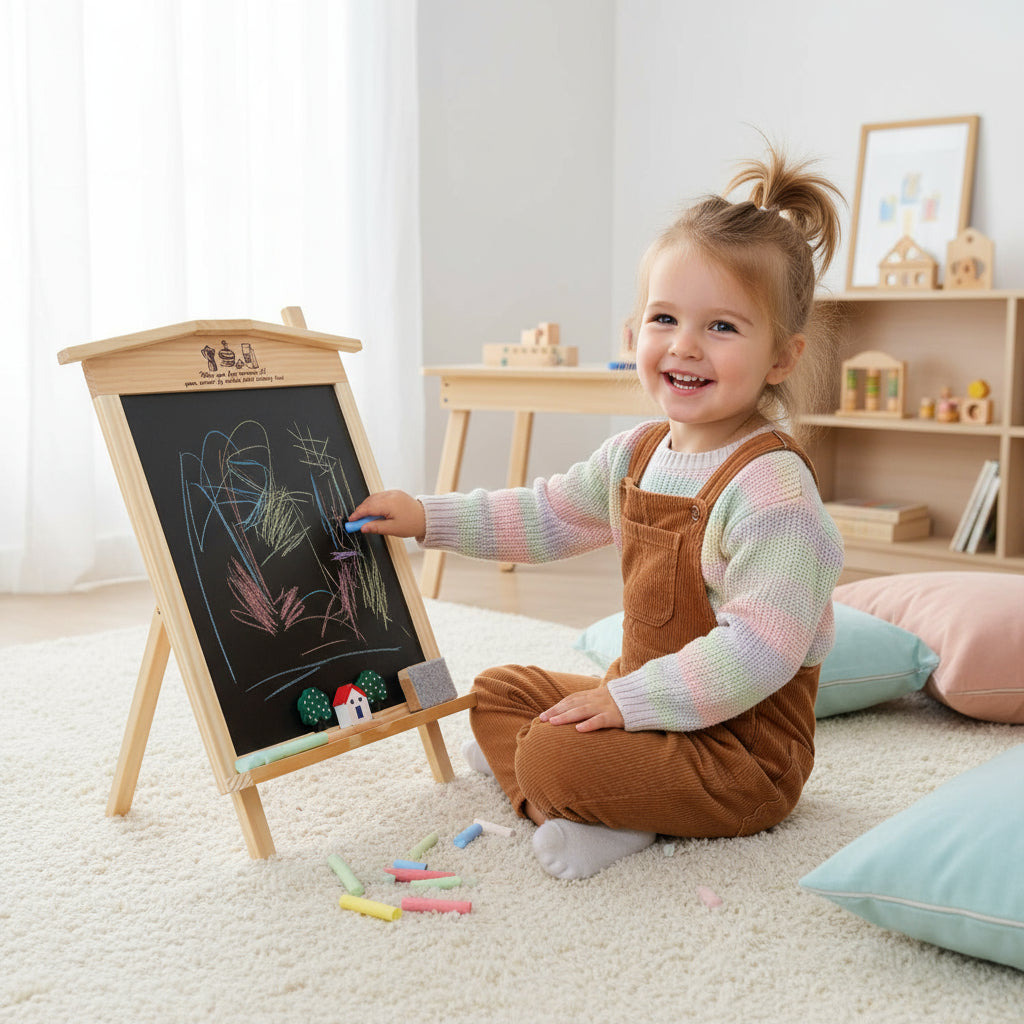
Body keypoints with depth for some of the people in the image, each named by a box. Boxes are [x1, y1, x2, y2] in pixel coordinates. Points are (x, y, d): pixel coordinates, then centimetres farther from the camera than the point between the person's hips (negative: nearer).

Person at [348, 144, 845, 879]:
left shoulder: (771, 487, -24)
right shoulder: (638, 454, 3)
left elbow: (760, 650, -29)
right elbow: (546, 516, 19)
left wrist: (629, 700, -27)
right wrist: (428, 517, 14)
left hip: (743, 740, -9)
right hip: (644, 695, 9)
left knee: (556, 756, -28)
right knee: (499, 690, 15)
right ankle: (559, 807, -4)